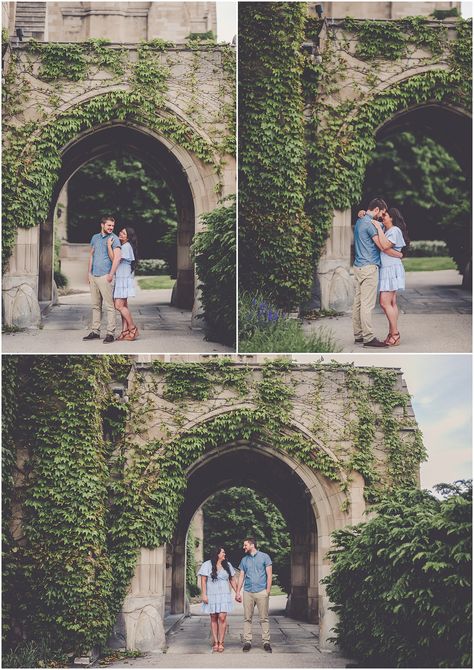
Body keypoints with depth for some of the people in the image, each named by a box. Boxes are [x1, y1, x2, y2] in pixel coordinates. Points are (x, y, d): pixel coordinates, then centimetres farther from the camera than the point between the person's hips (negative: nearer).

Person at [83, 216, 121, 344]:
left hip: (105, 276, -7)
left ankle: (110, 333, -5)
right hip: (93, 276, 7)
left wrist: (111, 274, -19)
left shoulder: (114, 239, -6)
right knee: (95, 305, 12)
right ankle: (95, 331, 18)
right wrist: (89, 272, 15)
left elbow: (117, 257, -15)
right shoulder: (95, 237, 14)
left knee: (109, 306, -6)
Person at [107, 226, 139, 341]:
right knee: (123, 306, 7)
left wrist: (109, 246, -16)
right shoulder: (121, 246, 17)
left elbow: (114, 259, -20)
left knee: (119, 306, -12)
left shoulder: (127, 247, -14)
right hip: (119, 279, 10)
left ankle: (133, 329, -4)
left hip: (124, 279, -10)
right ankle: (125, 331, 8)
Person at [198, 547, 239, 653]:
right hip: (211, 595, -2)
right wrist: (203, 594, -10)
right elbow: (203, 580, -4)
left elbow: (232, 580, 16)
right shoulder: (207, 565, -1)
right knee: (213, 619, 2)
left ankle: (221, 642, -5)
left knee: (222, 617, -9)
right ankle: (215, 642, 8)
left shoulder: (227, 565, 11)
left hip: (224, 595, 2)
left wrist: (237, 593, 11)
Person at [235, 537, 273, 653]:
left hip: (261, 591, -3)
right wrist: (238, 592, 8)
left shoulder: (264, 557, 3)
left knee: (264, 618, -2)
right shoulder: (244, 560, 14)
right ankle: (247, 641, 5)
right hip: (247, 592, 3)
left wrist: (268, 590, -8)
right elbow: (241, 576, 15)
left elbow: (269, 575, 1)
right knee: (247, 618, 1)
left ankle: (266, 642, 1)